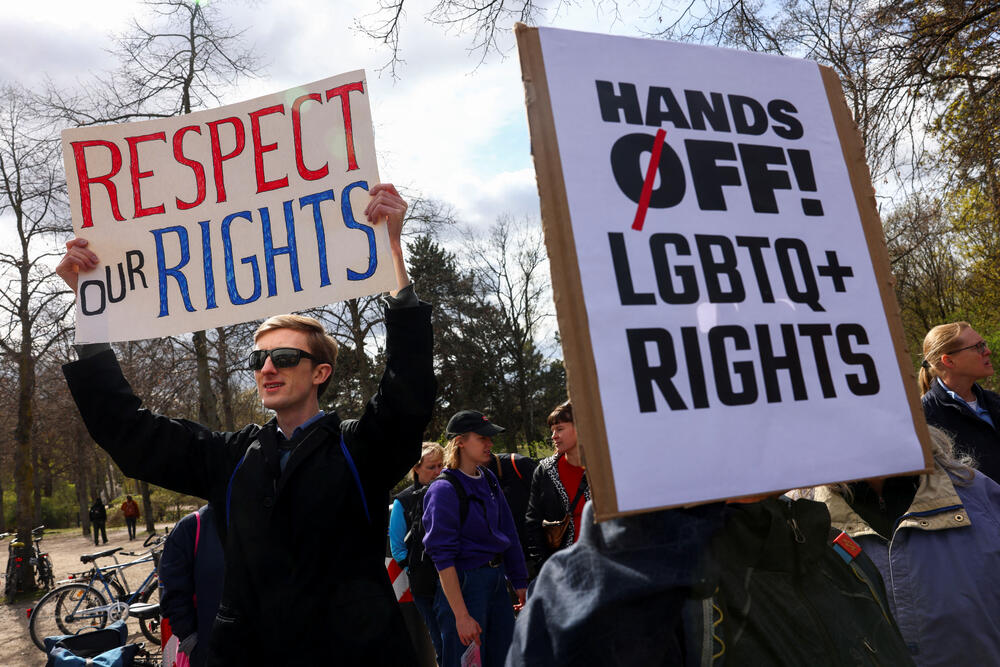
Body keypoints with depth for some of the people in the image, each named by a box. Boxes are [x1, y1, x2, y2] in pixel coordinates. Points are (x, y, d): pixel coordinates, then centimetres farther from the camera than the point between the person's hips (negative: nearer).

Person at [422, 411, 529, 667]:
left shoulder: (488, 479, 8)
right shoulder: (445, 489, -14)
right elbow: (443, 558, -17)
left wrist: (519, 582, 13)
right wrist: (461, 616, -20)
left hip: (496, 579, 7)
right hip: (463, 583, -7)